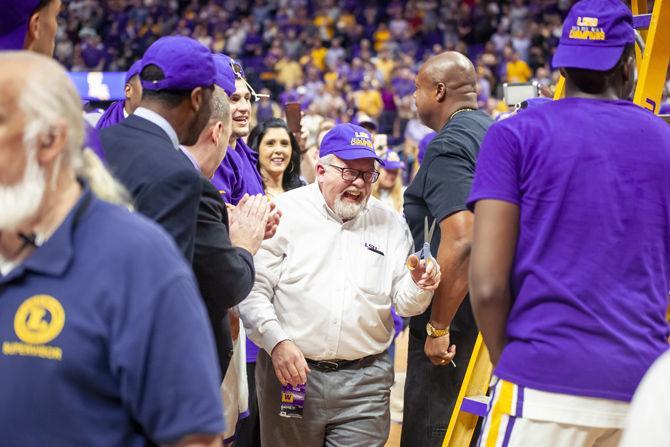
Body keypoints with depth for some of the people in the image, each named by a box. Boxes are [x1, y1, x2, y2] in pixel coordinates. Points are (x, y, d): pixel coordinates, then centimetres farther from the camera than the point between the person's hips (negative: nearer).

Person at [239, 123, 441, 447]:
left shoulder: (390, 225, 9)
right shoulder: (284, 213, -1)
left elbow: (404, 303, 7)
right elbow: (253, 289, -6)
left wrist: (418, 285, -15)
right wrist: (276, 341, -19)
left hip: (364, 383, 2)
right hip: (291, 371, -2)